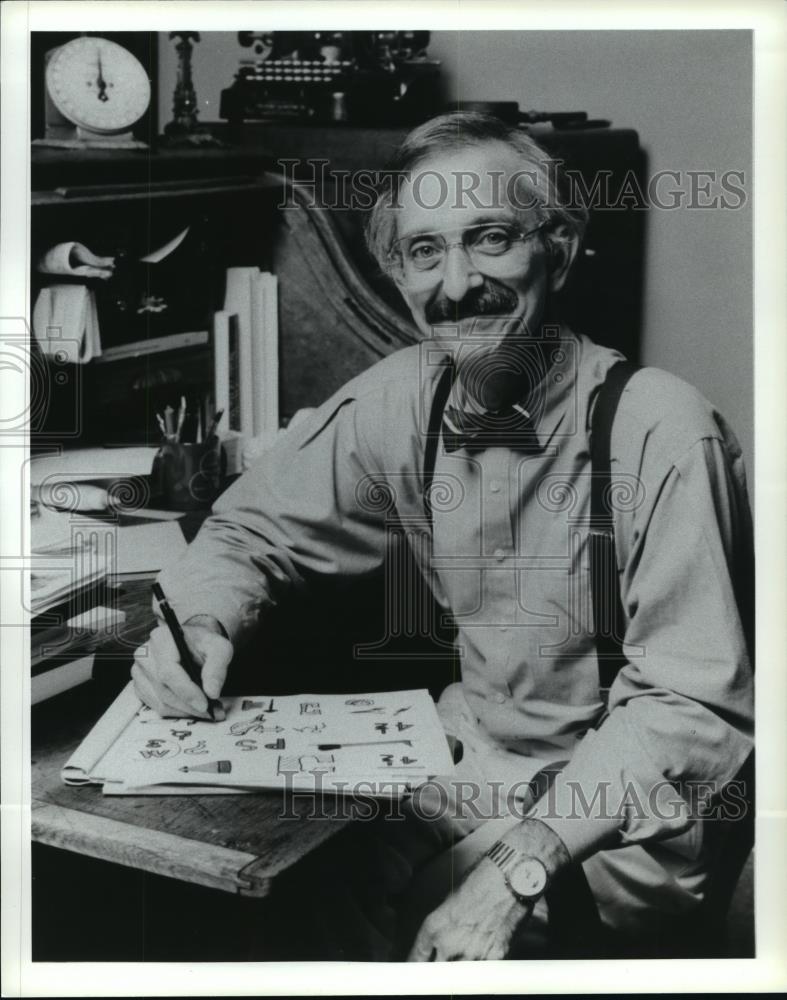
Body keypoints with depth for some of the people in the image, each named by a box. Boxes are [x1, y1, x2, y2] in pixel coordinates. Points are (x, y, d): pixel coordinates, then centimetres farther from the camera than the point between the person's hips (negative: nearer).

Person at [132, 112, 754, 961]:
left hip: (624, 813, -4)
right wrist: (200, 626, -17)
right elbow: (250, 530, 6)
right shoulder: (398, 400, -5)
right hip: (471, 755, 4)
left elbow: (693, 705, -22)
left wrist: (517, 870, -32)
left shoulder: (659, 431, -21)